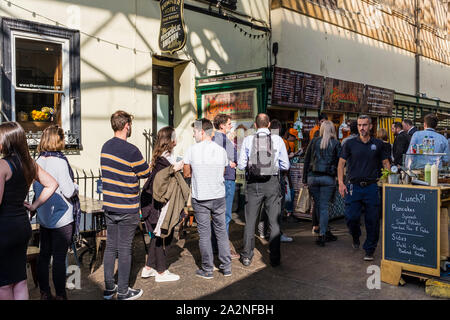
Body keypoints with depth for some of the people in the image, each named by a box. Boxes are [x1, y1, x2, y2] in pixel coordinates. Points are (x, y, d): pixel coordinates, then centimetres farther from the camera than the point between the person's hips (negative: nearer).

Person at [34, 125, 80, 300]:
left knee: (44, 255, 15)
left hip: (43, 217, 7)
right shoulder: (59, 161, -18)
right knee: (59, 258, 1)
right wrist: (76, 186, 1)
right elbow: (69, 192, -19)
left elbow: (35, 187, 15)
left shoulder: (38, 161, 3)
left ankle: (44, 293, 27)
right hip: (61, 218, -7)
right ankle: (60, 295, 10)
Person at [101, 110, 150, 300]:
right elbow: (146, 174, -7)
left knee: (110, 247, 14)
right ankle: (123, 292, 14)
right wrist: (135, 172, 12)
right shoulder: (131, 151, -18)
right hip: (127, 208, -7)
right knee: (124, 249, 3)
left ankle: (109, 288, 25)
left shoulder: (105, 147, 5)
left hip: (108, 205, 7)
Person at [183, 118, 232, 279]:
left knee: (204, 234, 5)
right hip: (219, 196, 3)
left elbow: (186, 174, 1)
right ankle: (226, 267, 19)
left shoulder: (192, 150, -8)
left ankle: (207, 270, 13)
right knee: (221, 231, 13)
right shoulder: (221, 150, 0)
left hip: (200, 198, -3)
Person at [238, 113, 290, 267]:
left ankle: (247, 257, 18)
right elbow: (286, 165, 0)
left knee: (250, 221, 11)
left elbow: (241, 165, -2)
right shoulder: (277, 139, -2)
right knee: (274, 221, 9)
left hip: (253, 183, 0)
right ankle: (275, 258, 14)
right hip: (272, 183, 0)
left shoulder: (248, 140, -3)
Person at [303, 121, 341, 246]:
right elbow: (339, 162, -2)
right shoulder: (336, 143, 2)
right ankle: (322, 234, 1)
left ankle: (325, 232, 20)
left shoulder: (314, 141, 7)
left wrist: (305, 179, 11)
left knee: (318, 206, 12)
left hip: (313, 177, 2)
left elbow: (306, 160, 7)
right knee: (324, 206, 3)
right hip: (328, 178, -2)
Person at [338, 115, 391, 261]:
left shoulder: (378, 144, 8)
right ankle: (355, 236, 29)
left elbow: (386, 163, 12)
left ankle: (369, 250, 17)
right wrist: (341, 183, -7)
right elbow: (341, 164, 3)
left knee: (372, 220, 2)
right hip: (353, 187, 0)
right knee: (351, 217, -4)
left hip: (371, 187, 1)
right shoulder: (350, 144, 4)